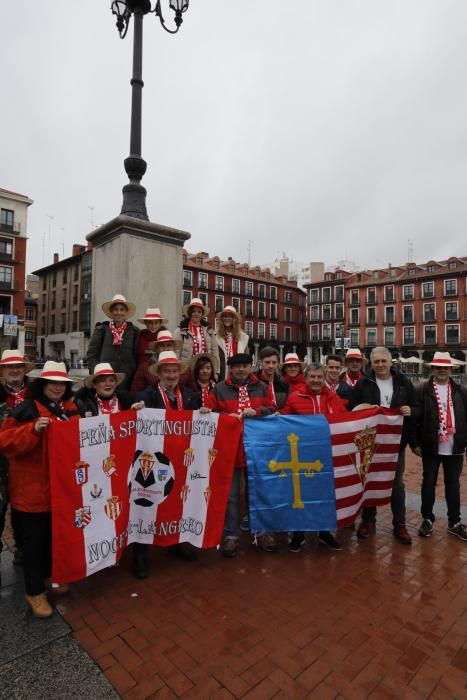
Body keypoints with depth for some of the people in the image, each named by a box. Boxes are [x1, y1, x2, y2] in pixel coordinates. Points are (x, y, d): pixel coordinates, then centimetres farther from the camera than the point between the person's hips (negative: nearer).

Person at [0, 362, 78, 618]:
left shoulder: (70, 409, 6)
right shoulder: (26, 409, -12)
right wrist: (33, 430, -32)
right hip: (33, 488, -6)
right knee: (34, 539, 7)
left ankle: (50, 575, 42)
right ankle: (34, 591, 25)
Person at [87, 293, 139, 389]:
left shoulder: (134, 332, 10)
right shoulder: (101, 330, 9)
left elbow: (137, 356, 9)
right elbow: (91, 354, 8)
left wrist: (135, 376, 0)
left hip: (127, 380, 1)